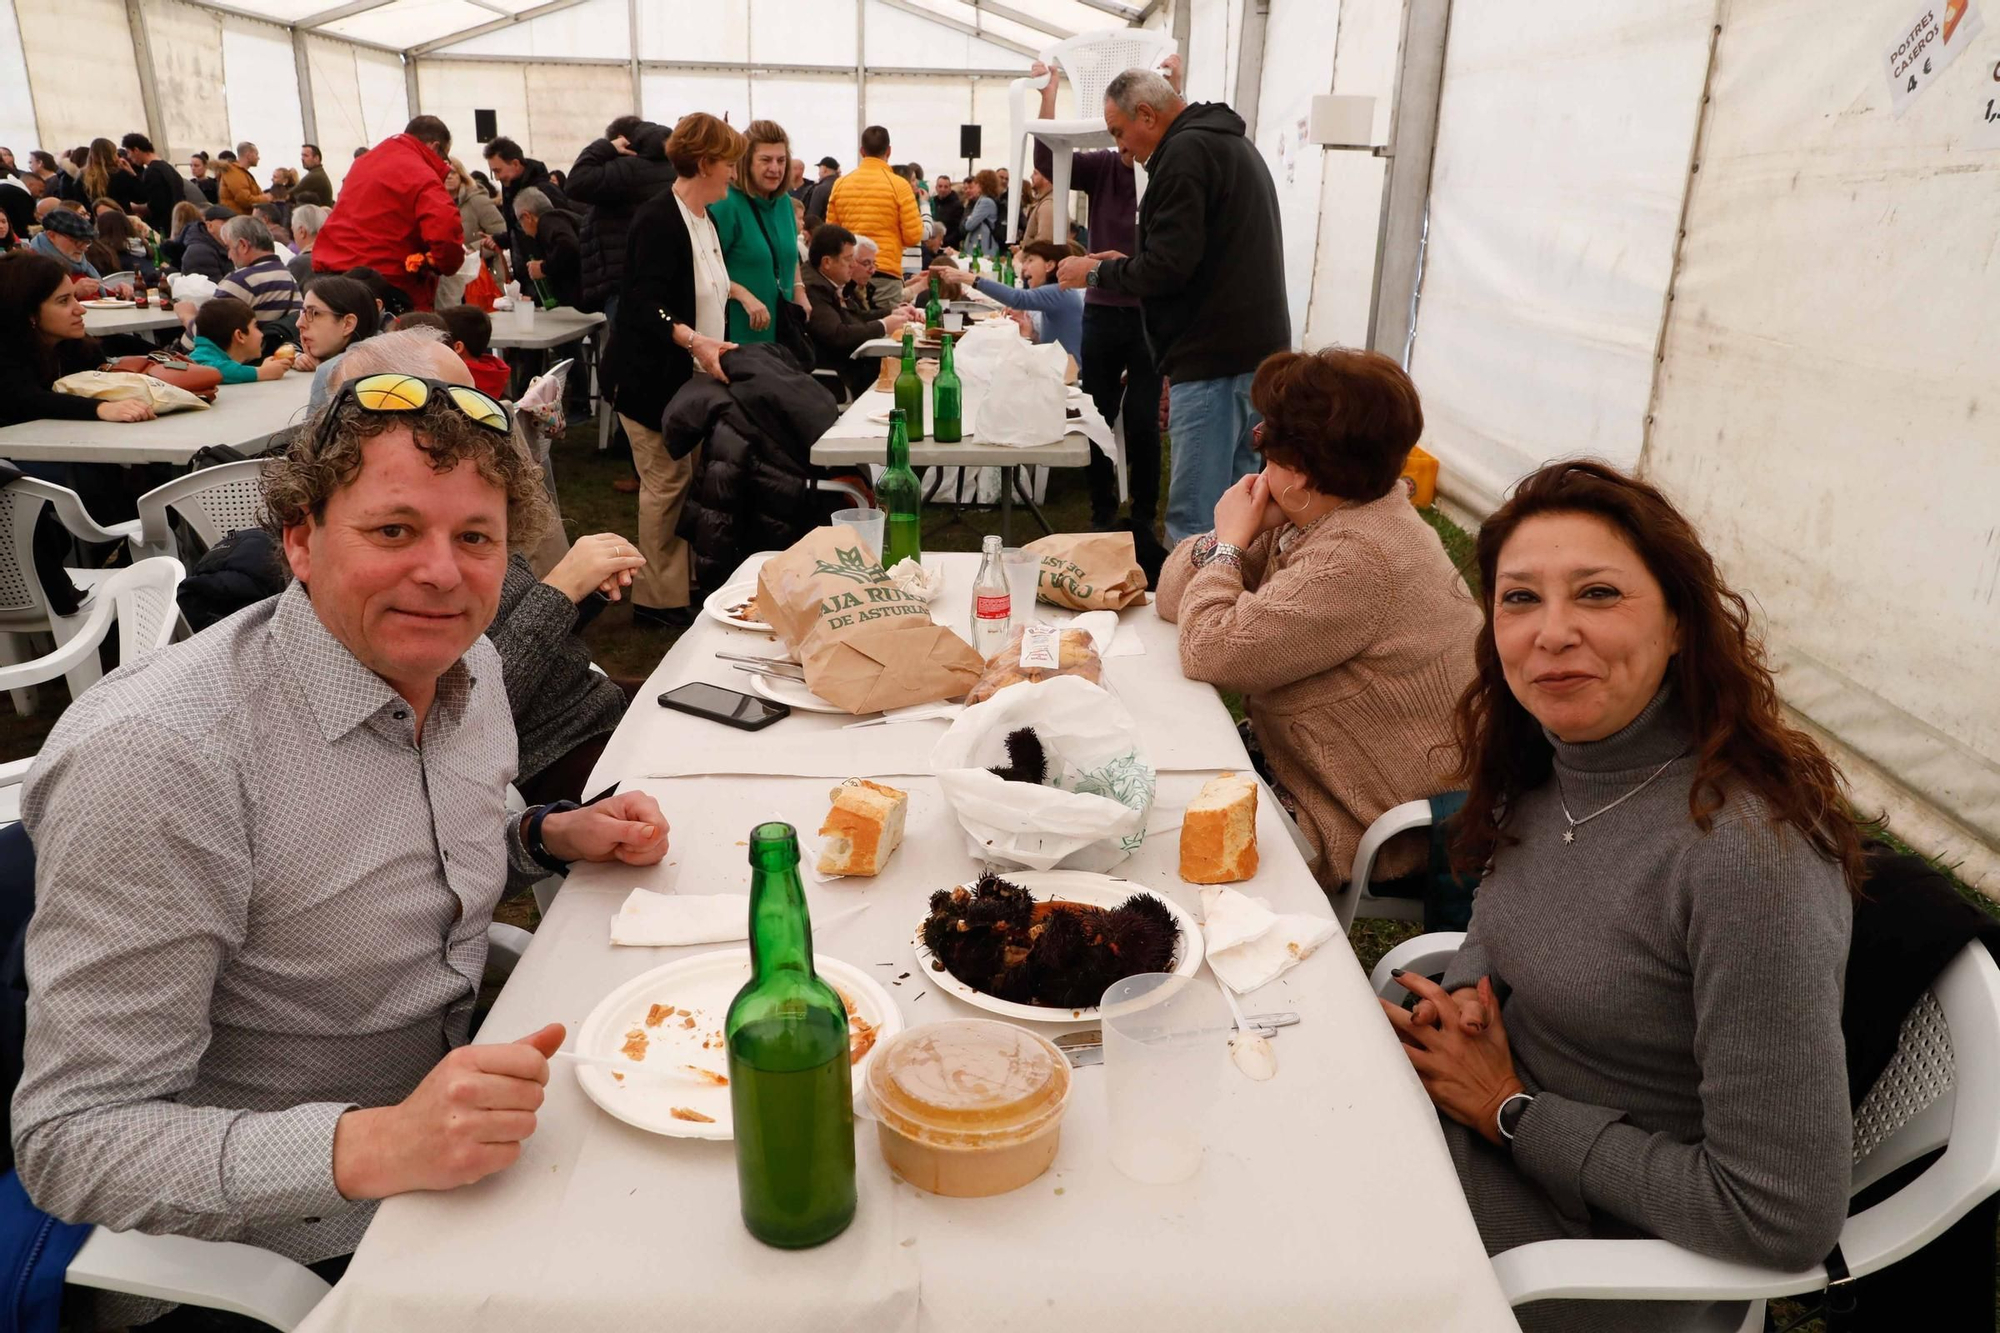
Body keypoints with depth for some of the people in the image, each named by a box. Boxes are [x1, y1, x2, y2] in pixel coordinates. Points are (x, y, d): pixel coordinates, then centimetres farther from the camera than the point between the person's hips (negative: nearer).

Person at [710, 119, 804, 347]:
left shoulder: (784, 202, 9)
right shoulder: (725, 203, -13)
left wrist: (799, 293, 10)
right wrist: (743, 295, -25)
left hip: (782, 329, 7)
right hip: (739, 331, -7)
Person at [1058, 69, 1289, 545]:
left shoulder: (1186, 152, -11)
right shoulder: (1231, 144, 20)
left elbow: (1167, 269, -18)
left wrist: (1096, 272, -1)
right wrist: (1125, 264, 21)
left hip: (1214, 361, -10)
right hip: (1257, 354, 10)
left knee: (1194, 524, -8)